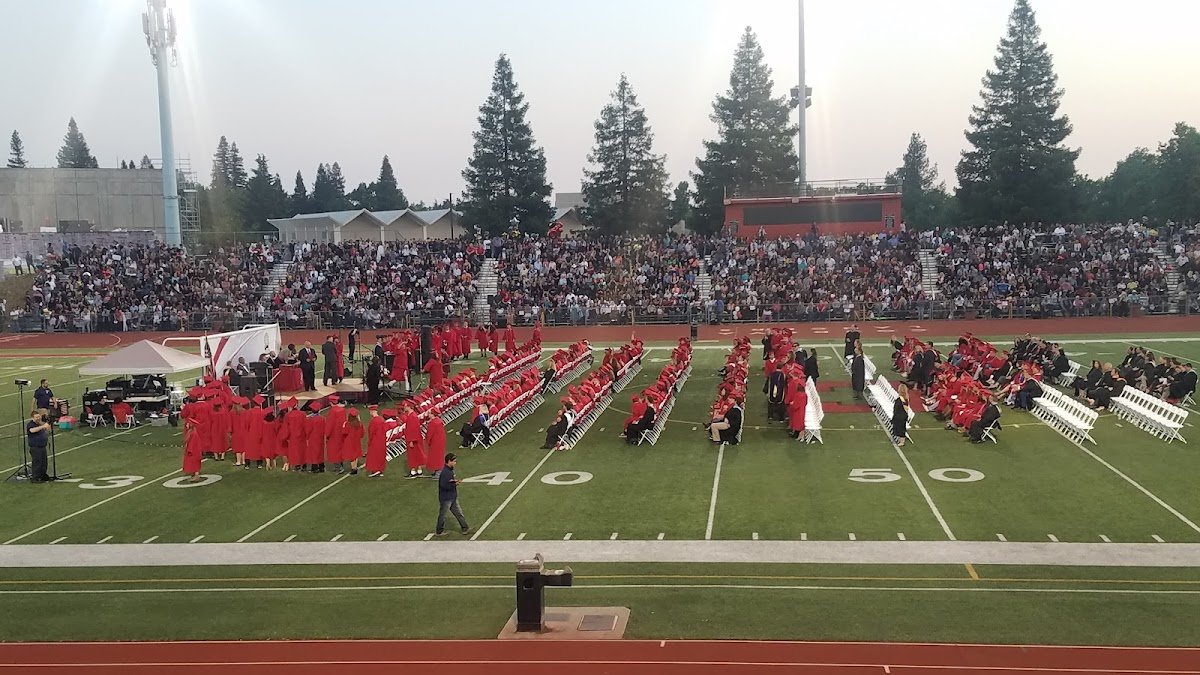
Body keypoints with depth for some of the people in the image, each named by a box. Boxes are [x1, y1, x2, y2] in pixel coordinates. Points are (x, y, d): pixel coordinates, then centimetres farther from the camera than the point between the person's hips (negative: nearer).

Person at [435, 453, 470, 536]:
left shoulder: (450, 470, 5)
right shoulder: (445, 472, -25)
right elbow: (444, 485, -30)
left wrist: (455, 481, -3)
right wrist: (454, 484, -20)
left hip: (453, 497, 9)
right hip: (446, 498, -9)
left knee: (458, 513, 12)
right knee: (442, 515, 7)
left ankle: (465, 529, 19)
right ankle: (438, 532, 21)